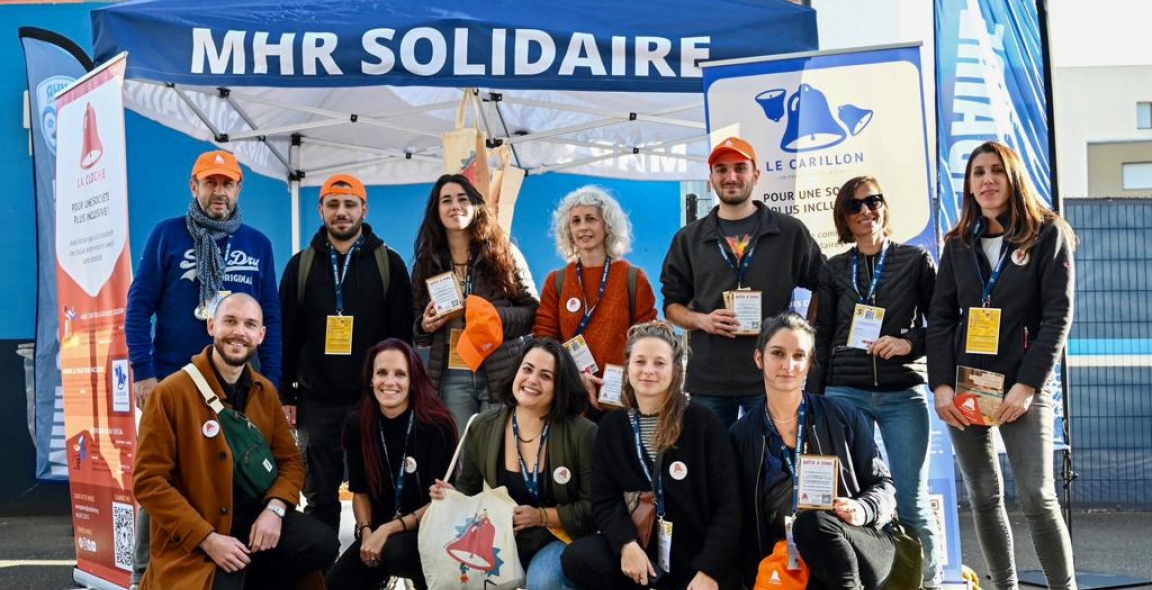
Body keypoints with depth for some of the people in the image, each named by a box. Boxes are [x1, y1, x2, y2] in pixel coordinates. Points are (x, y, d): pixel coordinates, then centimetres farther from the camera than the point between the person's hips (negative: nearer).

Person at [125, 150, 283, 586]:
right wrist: (143, 372, -11)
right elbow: (139, 305, -3)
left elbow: (271, 319, 9)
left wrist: (271, 384, 3)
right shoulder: (167, 235, 0)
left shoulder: (258, 245, 8)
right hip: (171, 382, -2)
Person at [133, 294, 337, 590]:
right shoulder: (171, 392, -9)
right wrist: (208, 538, -20)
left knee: (323, 544, -21)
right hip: (193, 540, -5)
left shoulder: (266, 392, 9)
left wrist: (275, 508, -10)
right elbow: (149, 481, -11)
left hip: (255, 517, 5)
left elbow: (290, 460, 14)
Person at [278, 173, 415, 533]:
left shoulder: (389, 264, 3)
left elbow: (402, 335, 1)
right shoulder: (302, 265, 8)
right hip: (317, 401, 1)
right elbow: (286, 336, 7)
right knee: (320, 495, 6)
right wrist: (286, 396, 1)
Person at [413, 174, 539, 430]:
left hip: (501, 374, -2)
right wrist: (425, 325, -7)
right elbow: (416, 326, 16)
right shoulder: (427, 262, 10)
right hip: (451, 377, 2)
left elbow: (533, 311, 1)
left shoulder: (504, 253, 2)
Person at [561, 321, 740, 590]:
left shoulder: (703, 423, -5)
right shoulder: (612, 426, 5)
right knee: (578, 558, -25)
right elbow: (604, 500, 1)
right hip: (640, 550, 3)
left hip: (697, 557, -2)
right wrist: (626, 543, -19)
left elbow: (727, 505, -7)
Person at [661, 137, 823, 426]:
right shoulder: (689, 239, 11)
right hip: (708, 381, 1)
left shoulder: (790, 232, 6)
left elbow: (822, 287, 14)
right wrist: (701, 320, -7)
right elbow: (672, 304, 13)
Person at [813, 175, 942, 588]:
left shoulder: (915, 261, 6)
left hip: (904, 394, -2)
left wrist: (910, 344, -13)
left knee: (912, 503, -4)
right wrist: (814, 399, 8)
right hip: (846, 392, 2)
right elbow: (821, 338, 13)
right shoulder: (833, 270, 12)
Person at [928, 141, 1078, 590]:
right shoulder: (958, 243, 12)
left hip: (1022, 387, -4)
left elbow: (1058, 315, -6)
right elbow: (940, 316, 7)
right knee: (983, 497, 5)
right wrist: (941, 384, -6)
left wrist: (1027, 385, -14)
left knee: (1037, 497, -10)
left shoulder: (1047, 234, 1)